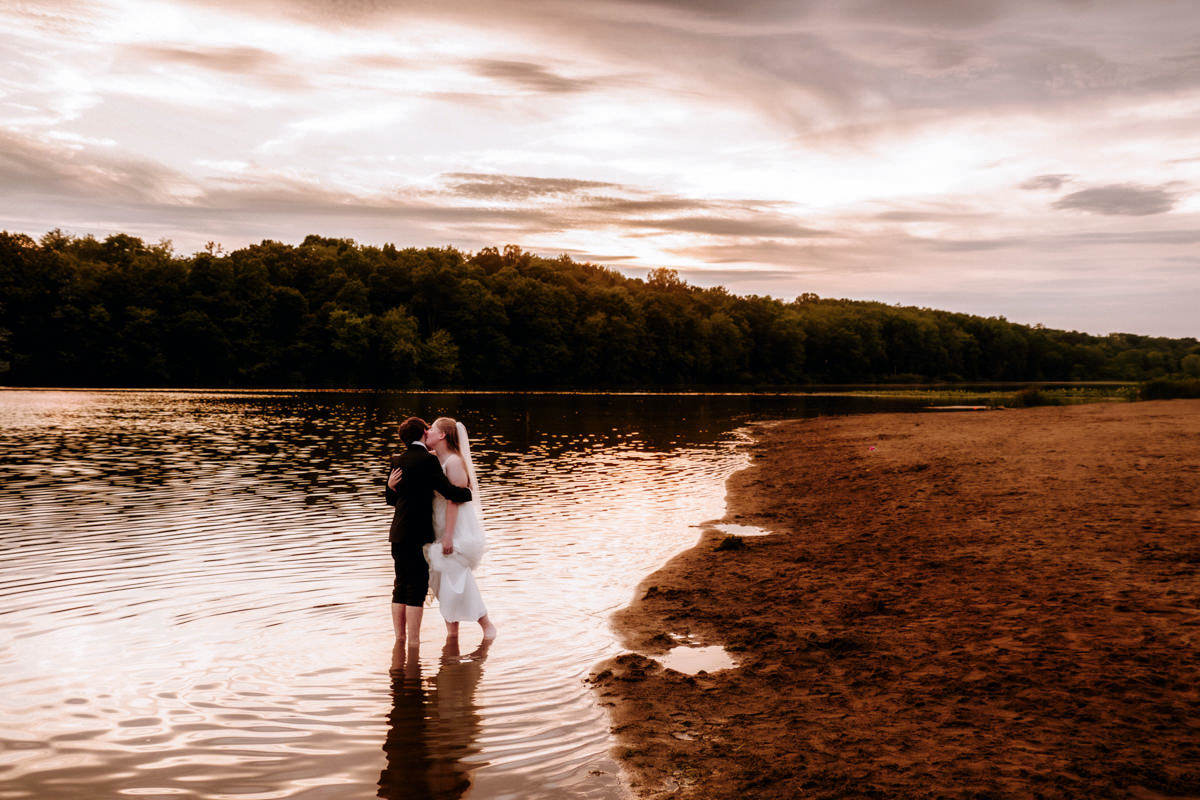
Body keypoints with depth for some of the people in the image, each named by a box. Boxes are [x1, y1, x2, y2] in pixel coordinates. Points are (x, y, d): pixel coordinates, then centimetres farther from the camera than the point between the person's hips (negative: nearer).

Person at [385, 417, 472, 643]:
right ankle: (413, 642, -1)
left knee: (401, 586, 13)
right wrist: (469, 493, 4)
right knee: (417, 588, -3)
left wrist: (390, 487, -1)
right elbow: (448, 491, -13)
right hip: (416, 535, -8)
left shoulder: (397, 460, 11)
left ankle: (399, 639, 20)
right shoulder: (428, 460, -12)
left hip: (398, 533, 8)